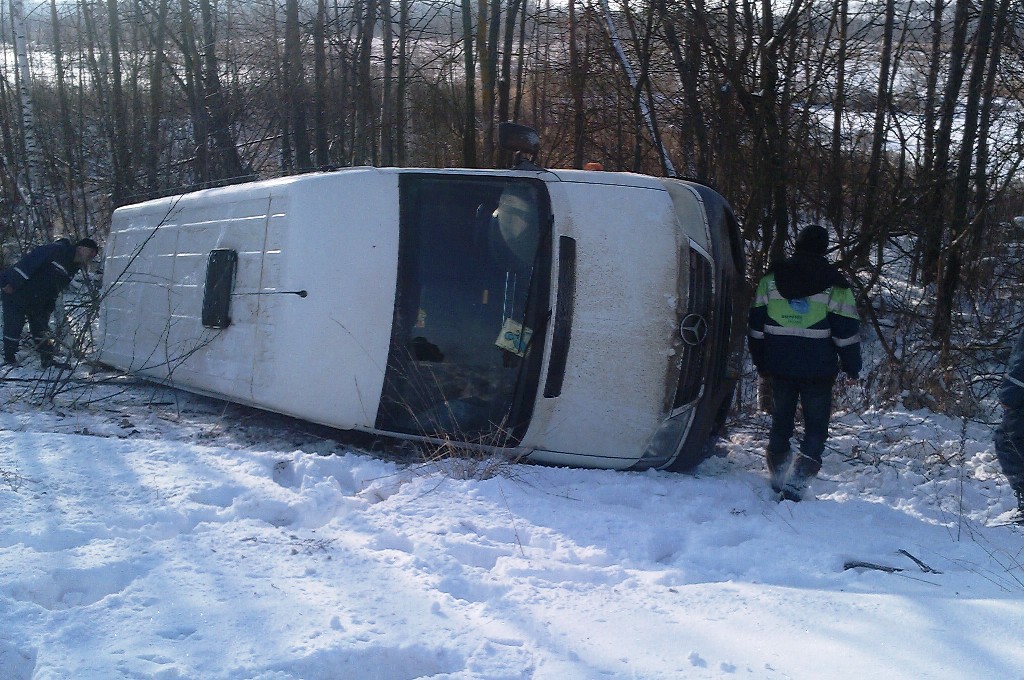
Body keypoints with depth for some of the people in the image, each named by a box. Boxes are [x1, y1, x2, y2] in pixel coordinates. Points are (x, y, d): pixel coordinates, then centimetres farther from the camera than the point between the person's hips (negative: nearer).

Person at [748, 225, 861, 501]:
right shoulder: (834, 285, -5)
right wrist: (852, 367, 5)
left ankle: (778, 478, 22)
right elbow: (846, 332, -5)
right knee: (816, 427, 4)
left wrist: (760, 363, 17)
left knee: (780, 421, 16)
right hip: (818, 371, -3)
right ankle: (797, 482, -10)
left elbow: (756, 326, 9)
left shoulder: (770, 279, 6)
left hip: (780, 366, 3)